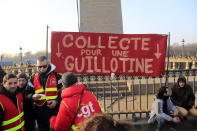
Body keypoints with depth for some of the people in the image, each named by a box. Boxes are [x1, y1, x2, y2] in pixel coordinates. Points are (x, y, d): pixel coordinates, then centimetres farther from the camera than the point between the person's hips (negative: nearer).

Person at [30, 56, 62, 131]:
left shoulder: (56, 76, -1)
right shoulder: (33, 78, 5)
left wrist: (56, 101, -16)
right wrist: (33, 97, -14)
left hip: (55, 111, -2)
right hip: (40, 113, 2)